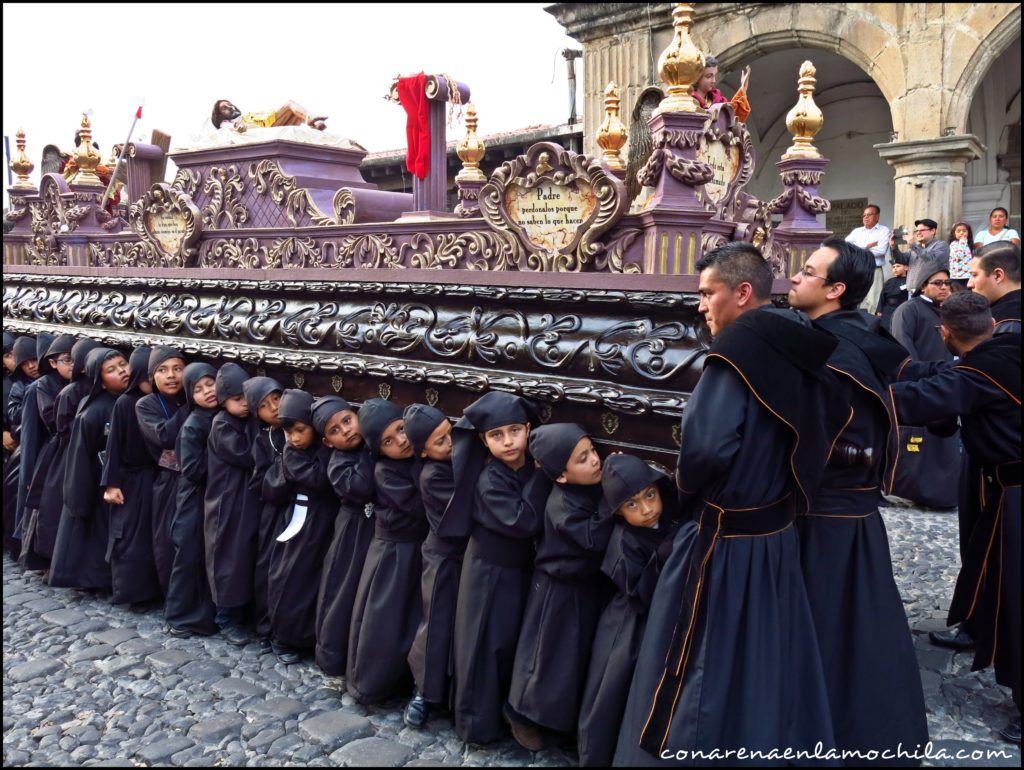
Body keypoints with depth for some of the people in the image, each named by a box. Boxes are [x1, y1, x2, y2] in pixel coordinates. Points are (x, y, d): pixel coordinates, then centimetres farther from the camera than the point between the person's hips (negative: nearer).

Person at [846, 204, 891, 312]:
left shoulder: (883, 230, 4)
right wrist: (867, 245, -7)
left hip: (874, 271, -4)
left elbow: (881, 250, -11)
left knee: (873, 302, -9)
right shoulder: (857, 231, 15)